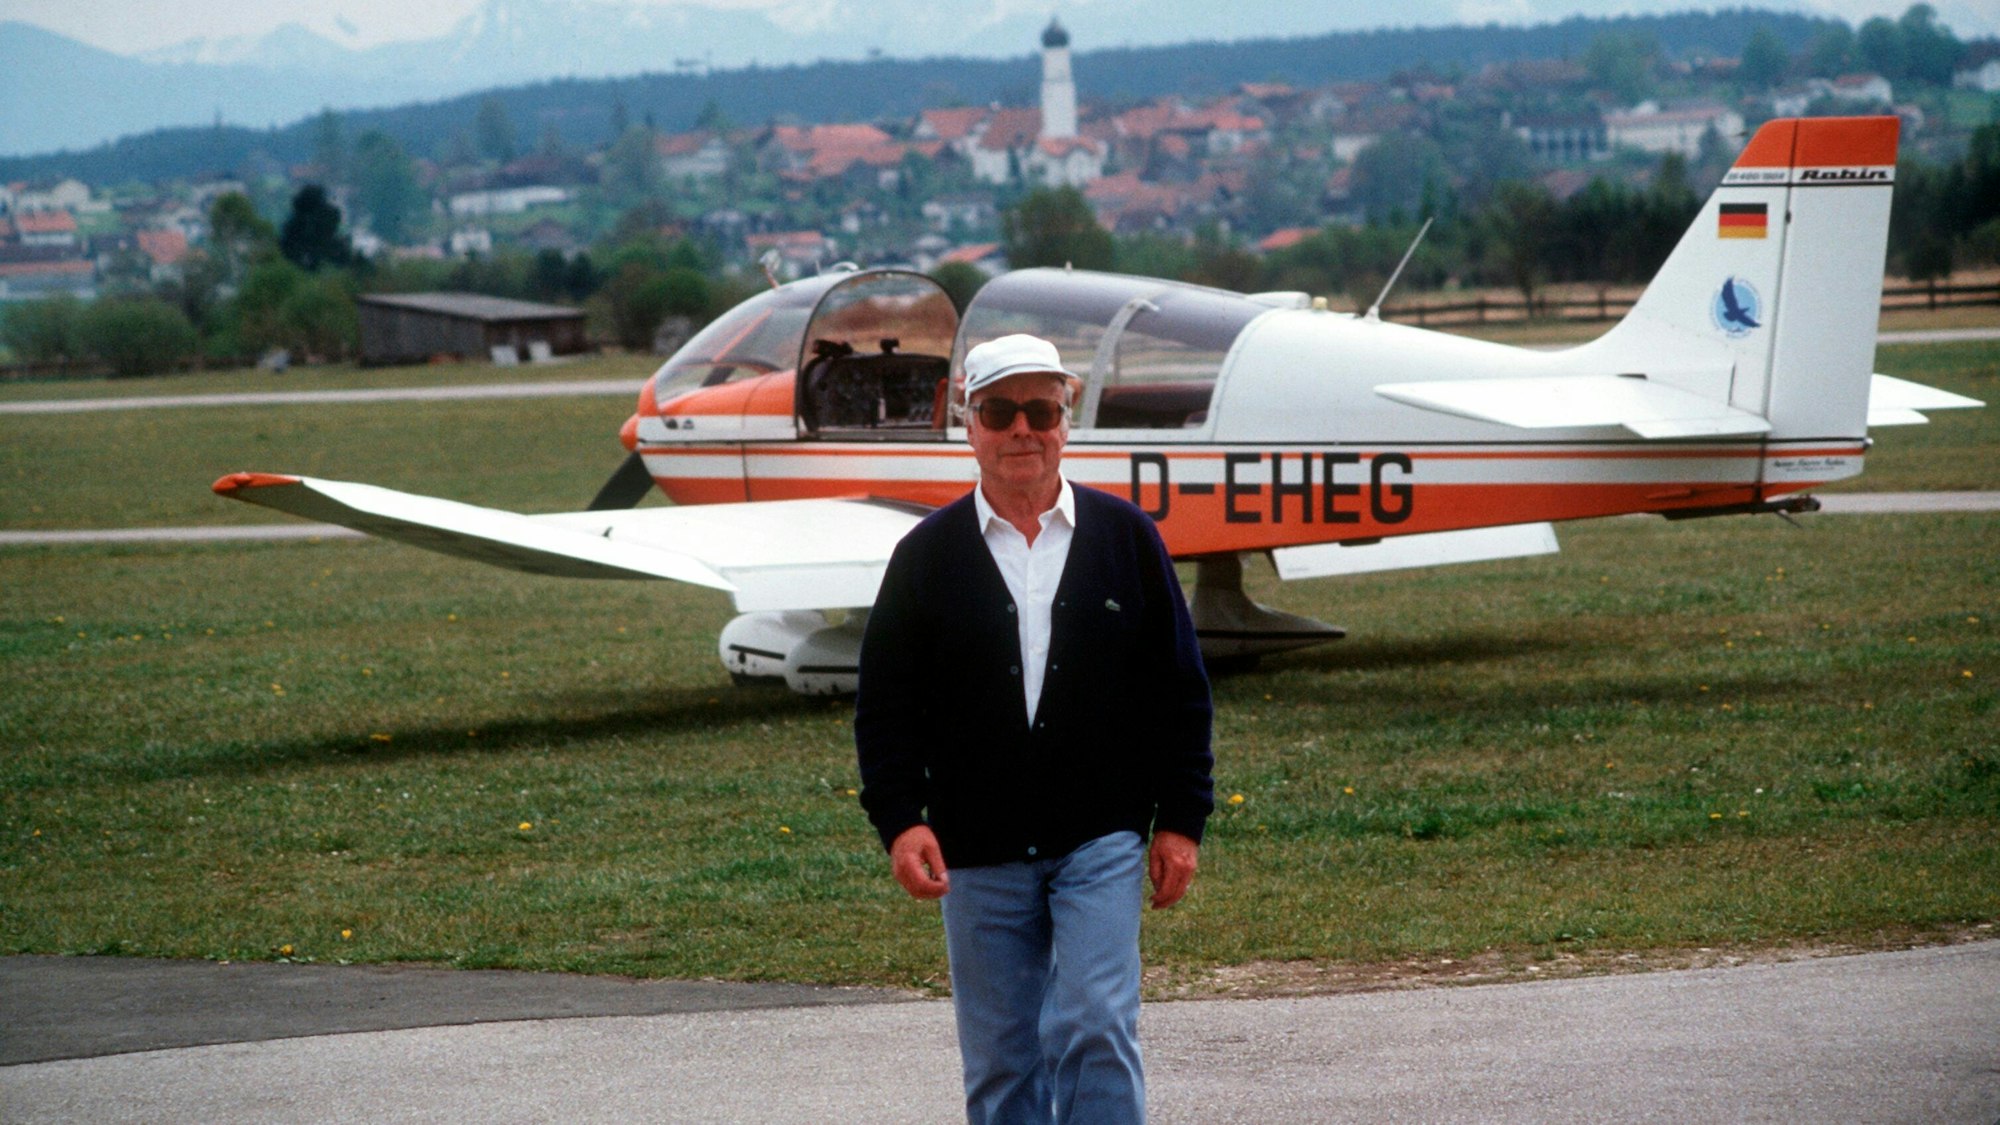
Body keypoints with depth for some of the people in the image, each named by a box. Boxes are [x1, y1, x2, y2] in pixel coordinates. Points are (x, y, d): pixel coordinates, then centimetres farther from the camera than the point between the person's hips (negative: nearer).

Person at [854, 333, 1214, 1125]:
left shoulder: (1125, 538, 5)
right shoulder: (928, 556, 5)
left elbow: (1180, 691, 7)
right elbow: (886, 704, 5)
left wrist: (1180, 821, 2)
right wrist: (899, 820, -8)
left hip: (1101, 842, -1)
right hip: (979, 857, 1)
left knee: (1095, 1029, -13)